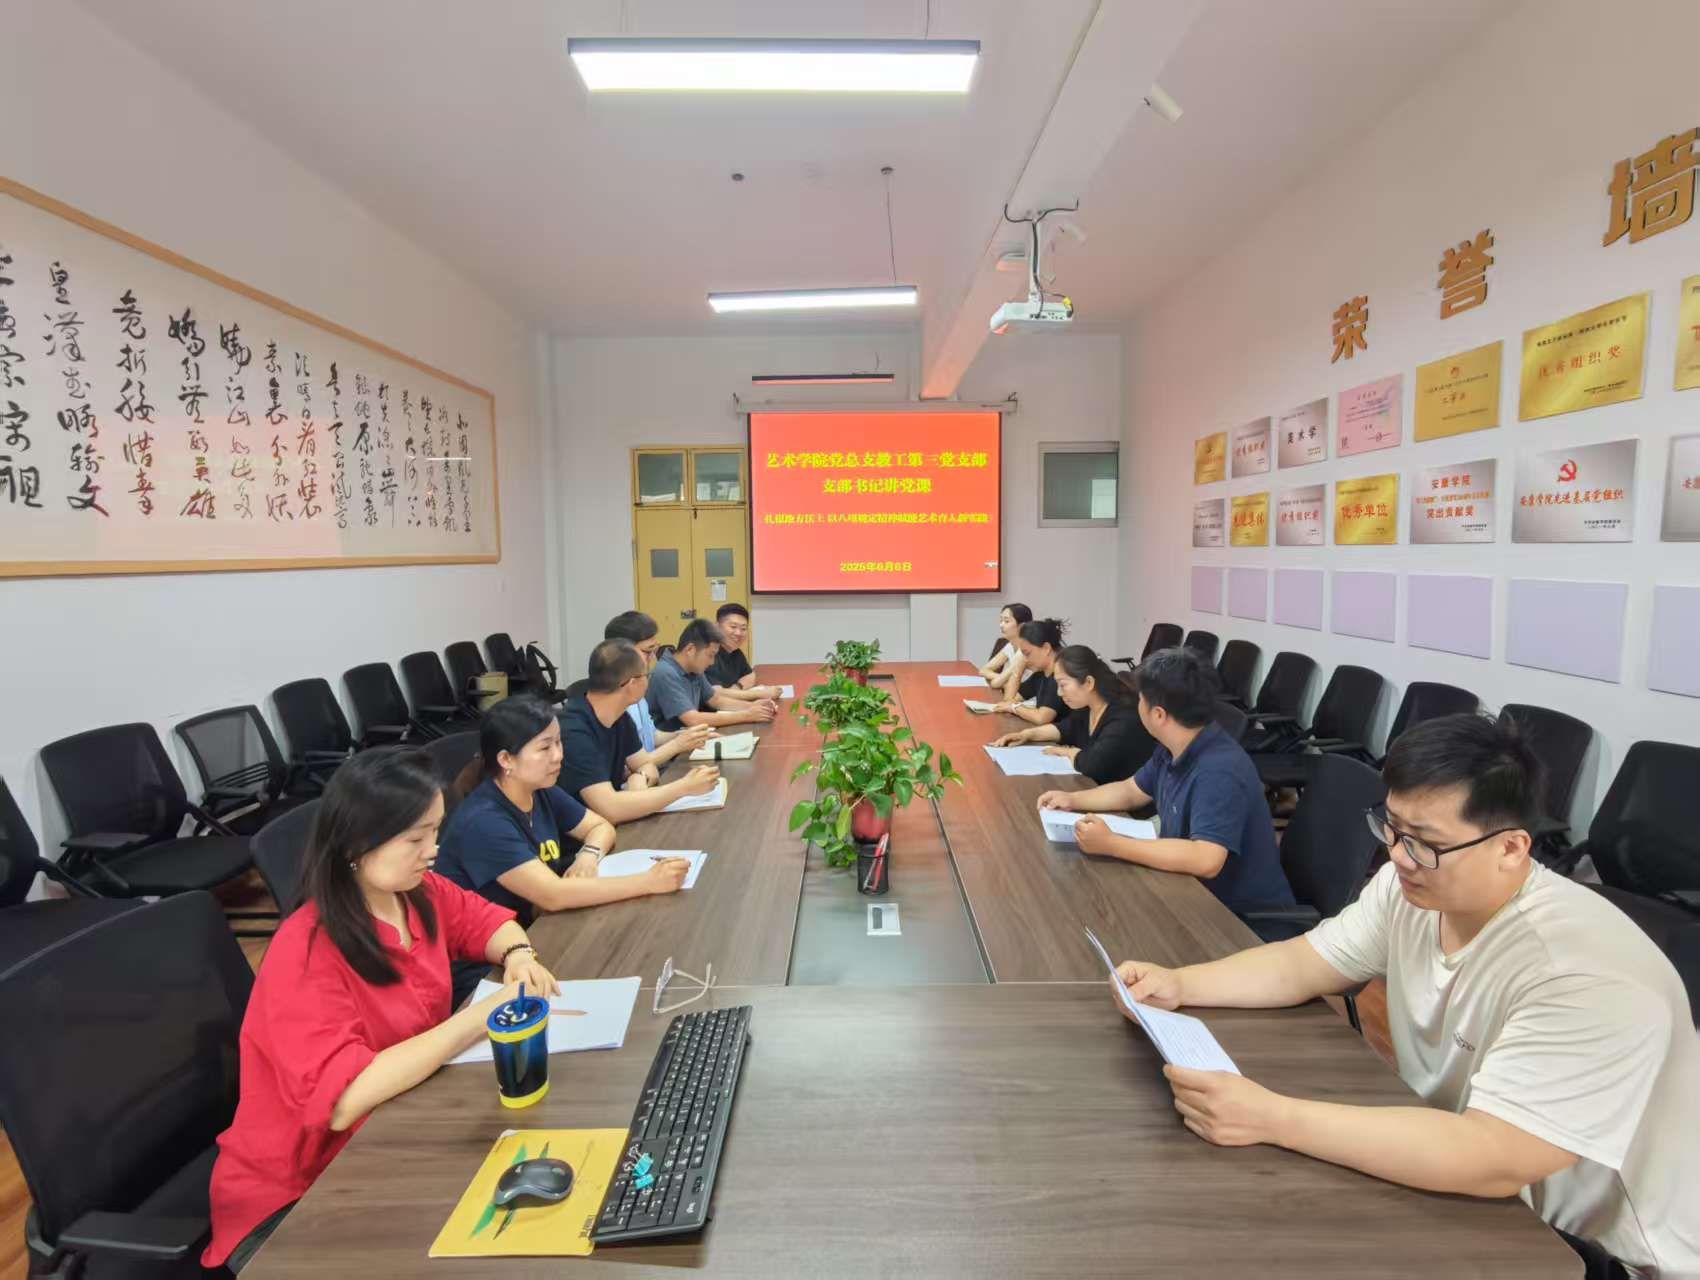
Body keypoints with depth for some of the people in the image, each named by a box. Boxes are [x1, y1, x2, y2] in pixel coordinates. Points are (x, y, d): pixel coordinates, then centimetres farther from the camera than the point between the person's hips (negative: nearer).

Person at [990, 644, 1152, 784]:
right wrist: (1028, 734, 7)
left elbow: (1091, 764, -36)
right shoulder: (1088, 707, 1)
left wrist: (1069, 752, -15)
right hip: (1089, 786, 8)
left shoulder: (1123, 718, -27)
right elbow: (1067, 728, 20)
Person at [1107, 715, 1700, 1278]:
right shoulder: (1411, 886, -10)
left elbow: (1493, 1162, -38)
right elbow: (1300, 963, -1)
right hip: (1460, 1186, 6)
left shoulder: (1586, 976, -32)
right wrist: (1180, 984, -16)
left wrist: (1271, 1118, -41)